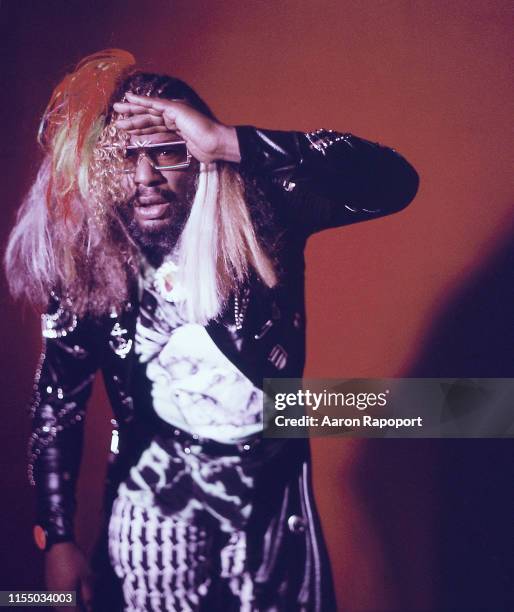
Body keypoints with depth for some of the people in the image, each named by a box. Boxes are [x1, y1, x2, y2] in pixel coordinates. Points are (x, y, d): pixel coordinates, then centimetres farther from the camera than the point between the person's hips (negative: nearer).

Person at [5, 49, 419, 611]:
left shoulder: (257, 214, -15)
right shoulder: (84, 262, -9)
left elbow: (393, 181, -30)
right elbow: (58, 405, 0)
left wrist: (230, 142, -36)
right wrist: (57, 539, -1)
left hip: (274, 499, 0)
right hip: (155, 505, 1)